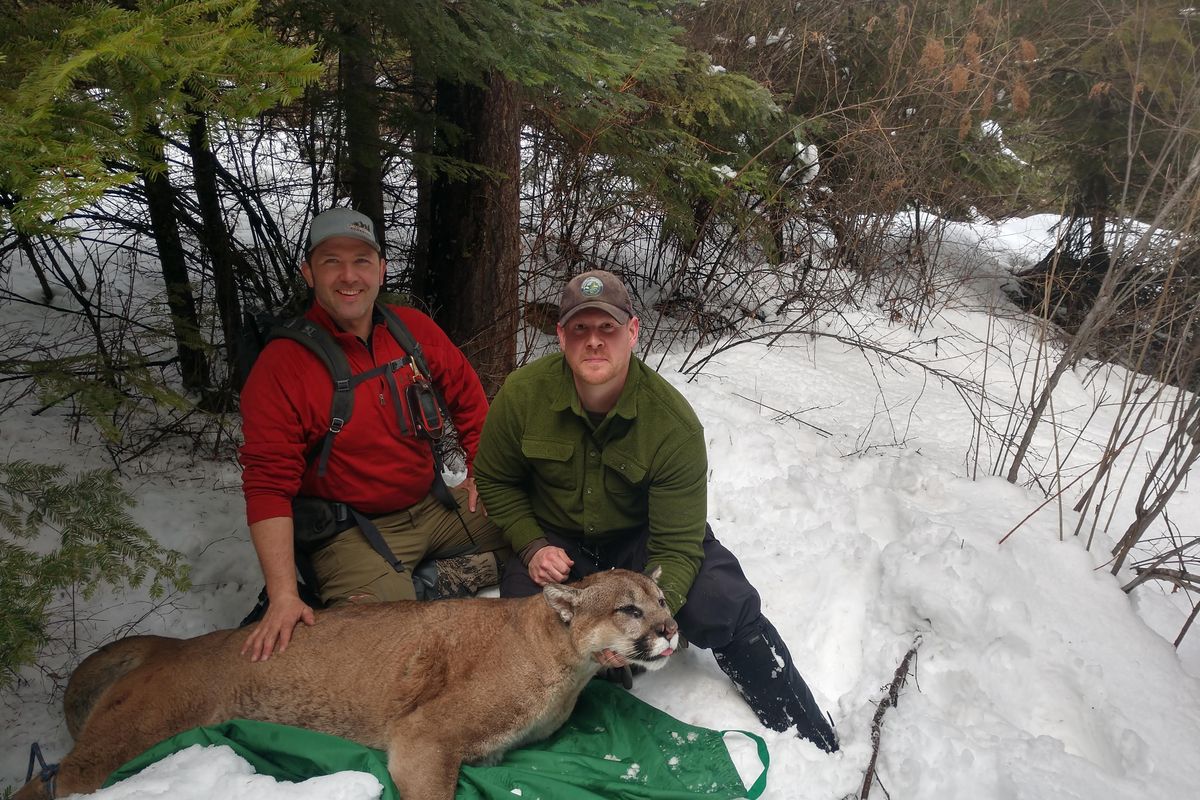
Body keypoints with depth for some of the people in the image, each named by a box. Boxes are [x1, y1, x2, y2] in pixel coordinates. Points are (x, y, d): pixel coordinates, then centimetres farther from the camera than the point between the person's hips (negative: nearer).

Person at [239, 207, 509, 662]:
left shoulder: (413, 329, -1)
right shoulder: (280, 365, -15)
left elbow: (468, 398, 13)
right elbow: (268, 484, -17)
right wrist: (284, 596, -23)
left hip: (434, 505, 5)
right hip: (351, 533, -5)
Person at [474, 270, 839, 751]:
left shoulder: (674, 422, -25)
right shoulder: (523, 395, -19)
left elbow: (677, 544, -22)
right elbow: (494, 479, -2)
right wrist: (532, 547, -17)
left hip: (640, 537, -1)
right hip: (553, 538, 2)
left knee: (727, 612, -21)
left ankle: (815, 745, 3)